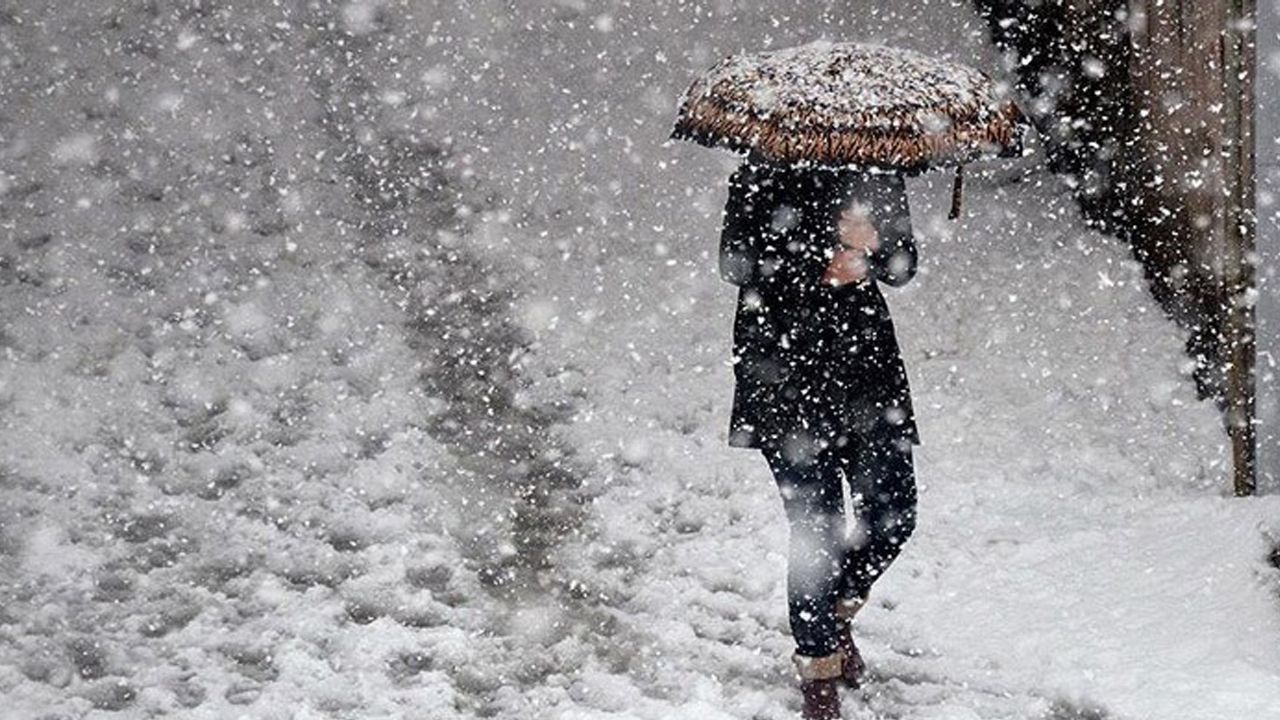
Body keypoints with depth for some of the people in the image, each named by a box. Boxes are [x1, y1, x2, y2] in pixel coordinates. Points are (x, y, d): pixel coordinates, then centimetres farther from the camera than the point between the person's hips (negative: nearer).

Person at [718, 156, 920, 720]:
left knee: (893, 514, 0)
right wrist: (822, 269, -18)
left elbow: (902, 267, 8)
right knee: (815, 525, -5)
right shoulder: (767, 173, -5)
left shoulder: (879, 172, 8)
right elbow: (735, 262, -8)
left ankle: (836, 611, 30)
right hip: (785, 362, -5)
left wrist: (871, 245, -15)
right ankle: (819, 671, 10)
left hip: (865, 351, 5)